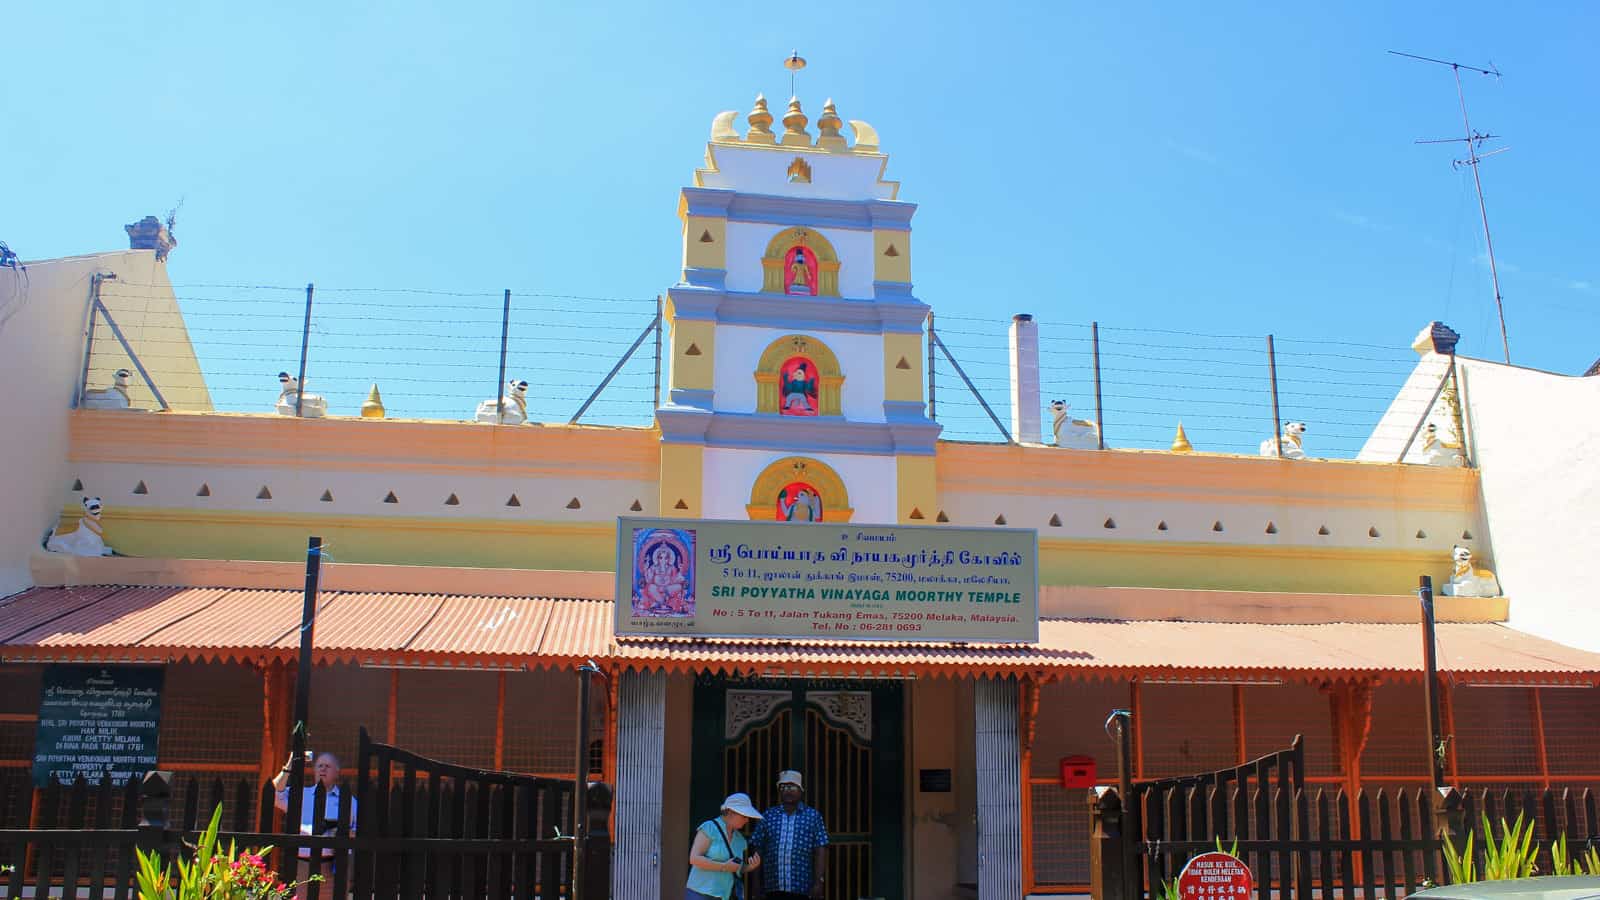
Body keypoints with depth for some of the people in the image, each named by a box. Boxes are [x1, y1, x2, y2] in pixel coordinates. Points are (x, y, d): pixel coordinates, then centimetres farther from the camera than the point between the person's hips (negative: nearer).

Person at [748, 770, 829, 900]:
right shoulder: (768, 816, 10)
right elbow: (758, 850, 9)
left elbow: (820, 852, -1)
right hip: (773, 889, 2)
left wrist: (819, 882, -9)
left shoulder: (813, 816, 5)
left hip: (801, 889, -2)